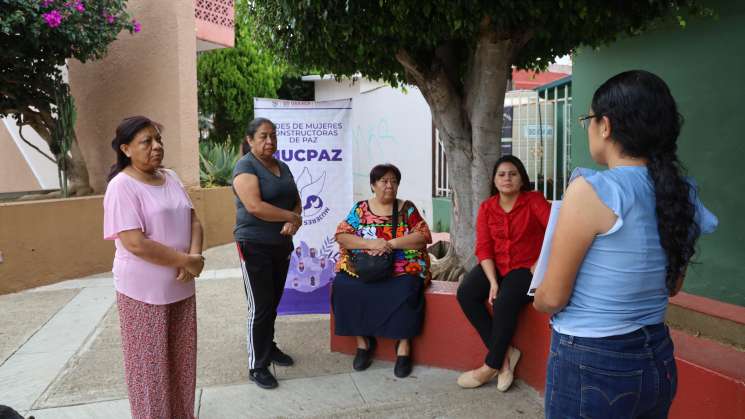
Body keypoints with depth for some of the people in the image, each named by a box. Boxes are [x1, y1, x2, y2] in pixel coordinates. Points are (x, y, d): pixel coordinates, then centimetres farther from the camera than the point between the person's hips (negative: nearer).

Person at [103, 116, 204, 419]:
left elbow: (193, 221, 6)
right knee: (151, 365, 7)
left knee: (182, 360, 17)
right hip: (144, 291, -6)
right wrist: (187, 261, -16)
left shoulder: (170, 178, 7)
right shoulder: (122, 186, -15)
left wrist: (194, 256, -13)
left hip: (181, 287, 7)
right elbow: (136, 244, -22)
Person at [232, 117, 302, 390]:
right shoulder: (246, 166, -12)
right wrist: (292, 217, -15)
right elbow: (254, 206, -24)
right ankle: (257, 367, 10)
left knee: (273, 304, 16)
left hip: (282, 245, 7)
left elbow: (296, 201, 13)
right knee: (260, 307, -1)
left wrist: (293, 220, -10)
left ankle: (269, 348, 34)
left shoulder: (282, 167, 12)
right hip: (255, 247, -7)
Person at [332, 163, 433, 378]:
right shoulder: (360, 209, 9)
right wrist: (370, 243, -18)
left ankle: (403, 344, -16)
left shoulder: (407, 208, 7)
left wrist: (391, 243, -17)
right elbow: (341, 236, -2)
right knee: (344, 287, -26)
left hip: (402, 269, -1)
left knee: (406, 291, -32)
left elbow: (423, 236, -4)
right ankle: (363, 340, -11)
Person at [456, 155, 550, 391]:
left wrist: (541, 263, -21)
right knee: (465, 294, -19)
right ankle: (505, 353, -10)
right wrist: (493, 282, -15)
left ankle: (491, 366, -8)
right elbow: (483, 248, -4)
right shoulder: (487, 207, 3)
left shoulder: (534, 200, -8)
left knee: (504, 303, -29)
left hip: (525, 267, -4)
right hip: (495, 265, 5)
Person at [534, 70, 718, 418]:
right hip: (657, 359, 7)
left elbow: (552, 297, -16)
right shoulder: (683, 195, -1)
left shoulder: (592, 190, -22)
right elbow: (671, 286, 13)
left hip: (592, 365, -6)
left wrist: (538, 299, 5)